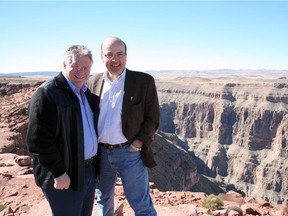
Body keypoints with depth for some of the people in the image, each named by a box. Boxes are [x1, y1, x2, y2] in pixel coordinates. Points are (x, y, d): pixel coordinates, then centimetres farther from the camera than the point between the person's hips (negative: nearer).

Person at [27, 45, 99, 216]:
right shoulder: (46, 93, -15)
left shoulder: (88, 92, 10)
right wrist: (59, 173, -18)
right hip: (63, 176, -7)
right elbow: (38, 139, -20)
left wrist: (95, 164, 12)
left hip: (90, 170, 7)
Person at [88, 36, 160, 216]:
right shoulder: (94, 82, 3)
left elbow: (152, 119, -5)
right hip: (100, 153, 4)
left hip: (130, 153, -3)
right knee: (103, 201, 22)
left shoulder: (144, 81, -8)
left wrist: (138, 144, -13)